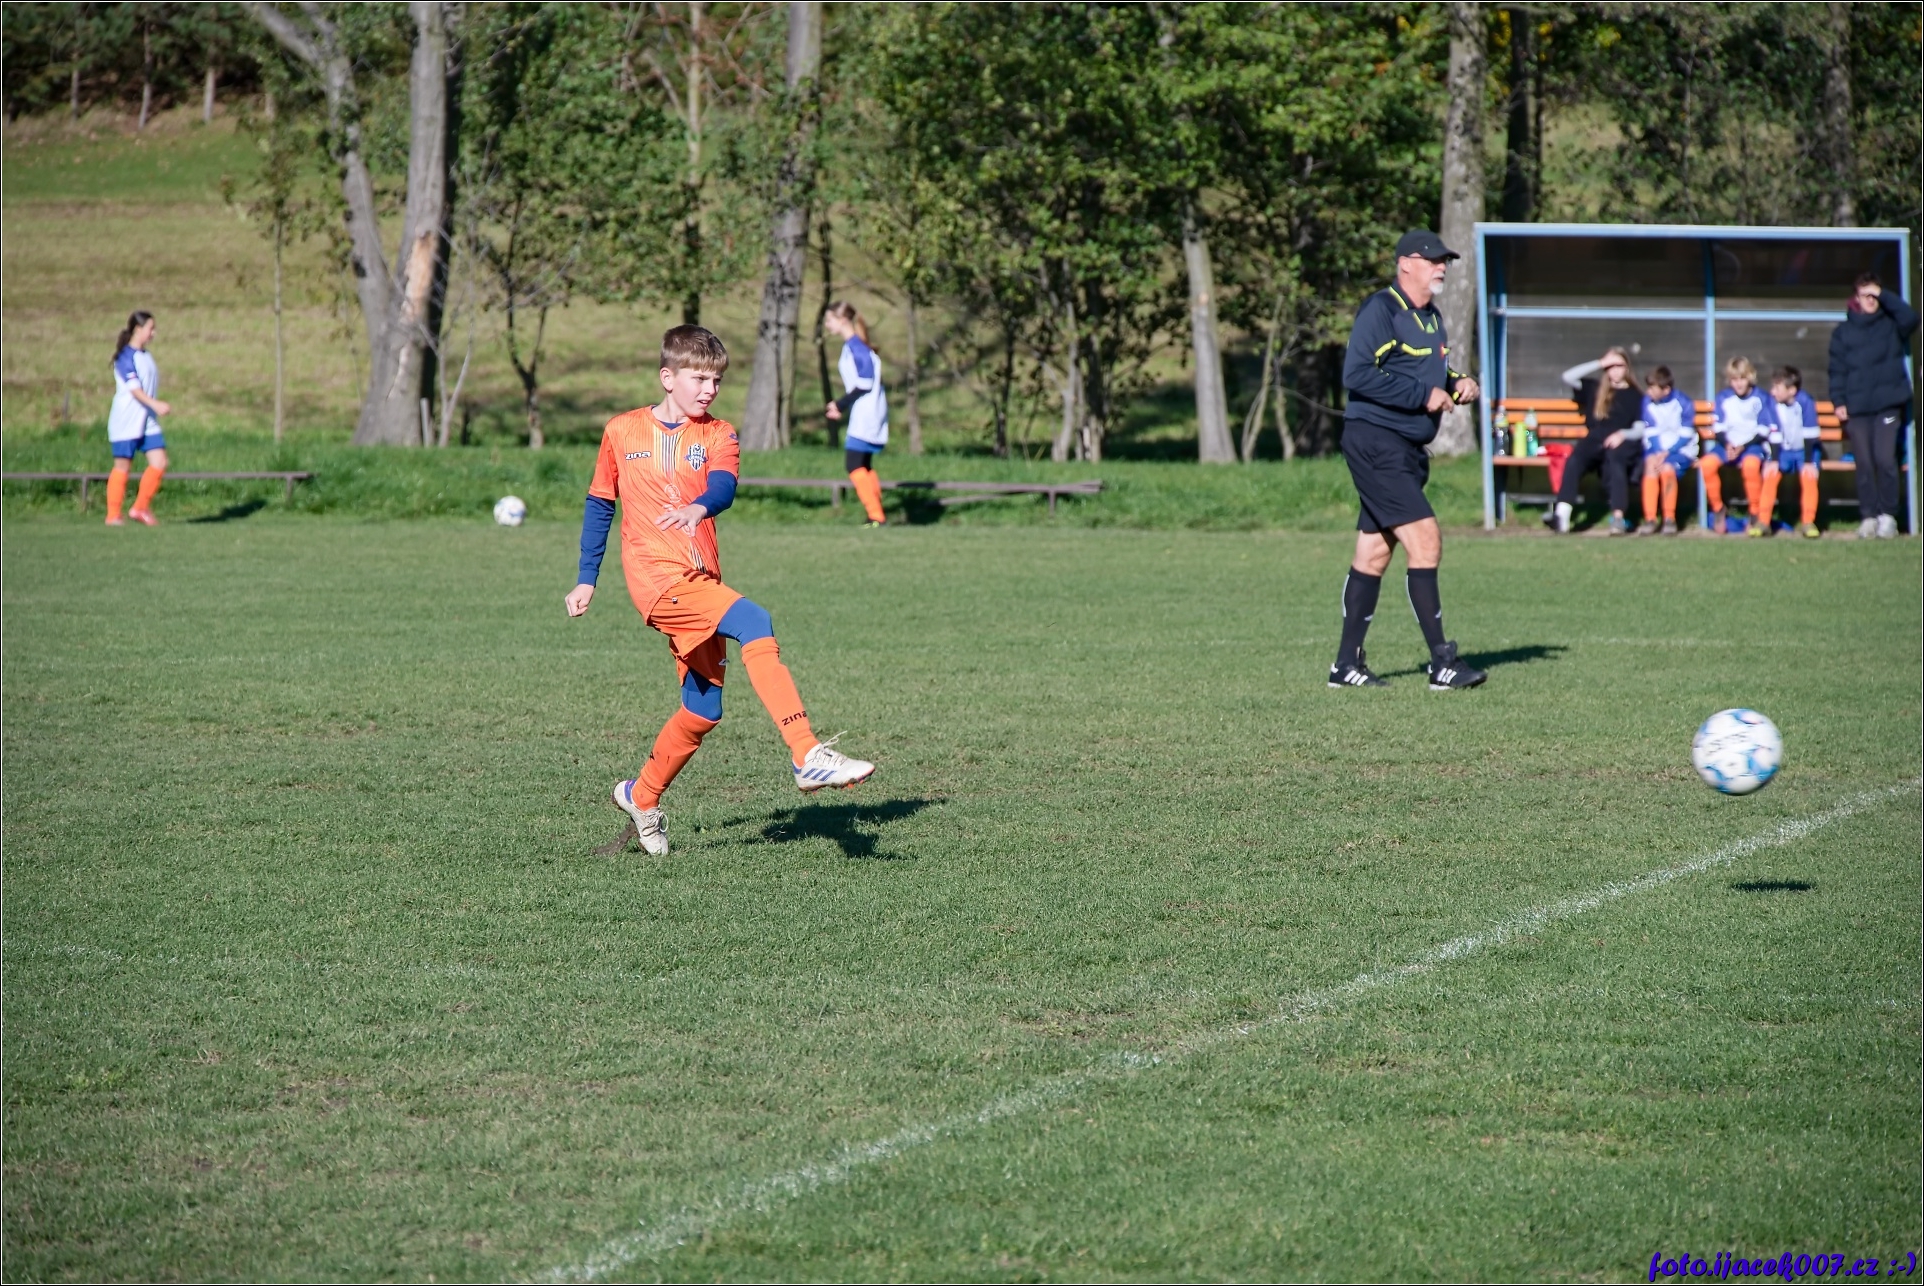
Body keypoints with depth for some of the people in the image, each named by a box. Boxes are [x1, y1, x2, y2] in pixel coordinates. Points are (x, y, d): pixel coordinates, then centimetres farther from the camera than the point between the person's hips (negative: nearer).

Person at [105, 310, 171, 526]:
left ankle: (141, 508, 5)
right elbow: (134, 388, -22)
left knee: (160, 463, -4)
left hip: (148, 421, 7)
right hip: (126, 421, -7)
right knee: (122, 466, -1)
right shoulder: (126, 356, -11)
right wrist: (155, 404, -32)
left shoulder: (146, 356, 14)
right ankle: (113, 515, 7)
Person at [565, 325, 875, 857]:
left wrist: (700, 507, -37)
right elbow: (599, 504, 17)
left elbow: (724, 487, -14)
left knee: (703, 709, 7)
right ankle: (807, 756, -34)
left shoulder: (718, 435, 7)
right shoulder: (622, 432, 6)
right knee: (755, 624, -27)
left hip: (699, 582, 5)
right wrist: (586, 579, 17)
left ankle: (641, 797, 32)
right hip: (658, 578, -4)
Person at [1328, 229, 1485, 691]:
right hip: (1375, 442, -10)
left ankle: (1347, 664, 16)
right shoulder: (1381, 311, -12)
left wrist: (1456, 385, 7)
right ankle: (1442, 662, -13)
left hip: (1406, 450, 10)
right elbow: (1357, 374, -23)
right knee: (1425, 539, -15)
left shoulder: (1430, 316, 17)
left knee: (1374, 553, 11)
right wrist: (1423, 395, -21)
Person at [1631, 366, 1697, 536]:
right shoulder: (1647, 402, -1)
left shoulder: (1682, 402, -10)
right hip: (1656, 449, 3)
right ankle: (1650, 519, -31)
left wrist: (1667, 453, -20)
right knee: (1650, 465, -31)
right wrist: (1655, 454, -16)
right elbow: (1650, 432, 2)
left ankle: (1669, 519, -20)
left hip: (1680, 449, -3)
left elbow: (1685, 435, -9)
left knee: (1667, 467, -34)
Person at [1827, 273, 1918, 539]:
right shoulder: (1843, 333, 12)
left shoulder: (1891, 325, 9)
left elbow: (1910, 318, -12)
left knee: (1885, 460, -11)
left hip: (1888, 405, -2)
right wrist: (1839, 402, -1)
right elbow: (1837, 370, 9)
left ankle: (1888, 515, -1)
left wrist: (1885, 296, -8)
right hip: (1857, 408, 2)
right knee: (1864, 464, 1)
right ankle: (1868, 516, 6)